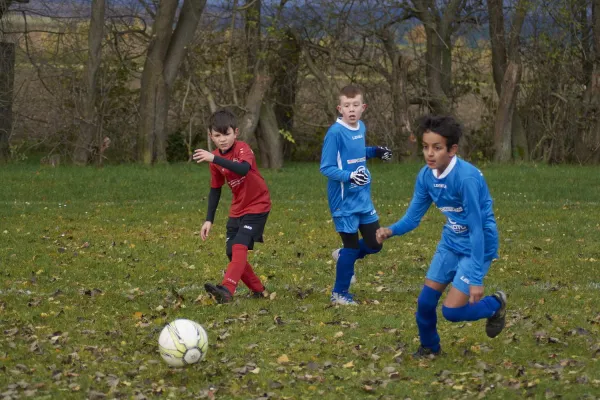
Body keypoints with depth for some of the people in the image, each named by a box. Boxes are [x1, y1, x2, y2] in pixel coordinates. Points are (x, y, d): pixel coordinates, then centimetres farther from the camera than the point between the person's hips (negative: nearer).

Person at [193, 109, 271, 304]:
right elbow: (215, 189, 11)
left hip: (257, 206, -8)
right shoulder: (216, 158, 1)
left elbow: (244, 169, -42)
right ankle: (258, 291, 19)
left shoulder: (242, 149, -19)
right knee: (232, 253, 5)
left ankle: (227, 289, -35)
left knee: (239, 246, -23)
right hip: (237, 209, 8)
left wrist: (214, 159, -50)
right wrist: (209, 220, 6)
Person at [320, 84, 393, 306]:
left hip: (363, 198, 7)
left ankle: (343, 256, 36)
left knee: (374, 244, 8)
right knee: (351, 246, 2)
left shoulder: (361, 128, 5)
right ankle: (339, 293, 19)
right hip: (344, 201, -7)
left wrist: (375, 151, 6)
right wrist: (349, 176, -32)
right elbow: (326, 168, -18)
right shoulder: (335, 132, -18)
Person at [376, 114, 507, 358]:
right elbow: (413, 217, -1)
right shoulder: (426, 176, -9)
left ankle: (495, 305, 19)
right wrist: (391, 231, -24)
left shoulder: (466, 178, -30)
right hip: (450, 244, 6)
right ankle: (429, 346, 33)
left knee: (452, 310, -10)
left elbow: (476, 229, -27)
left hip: (478, 246, -6)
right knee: (425, 301, 5)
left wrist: (476, 279, -27)